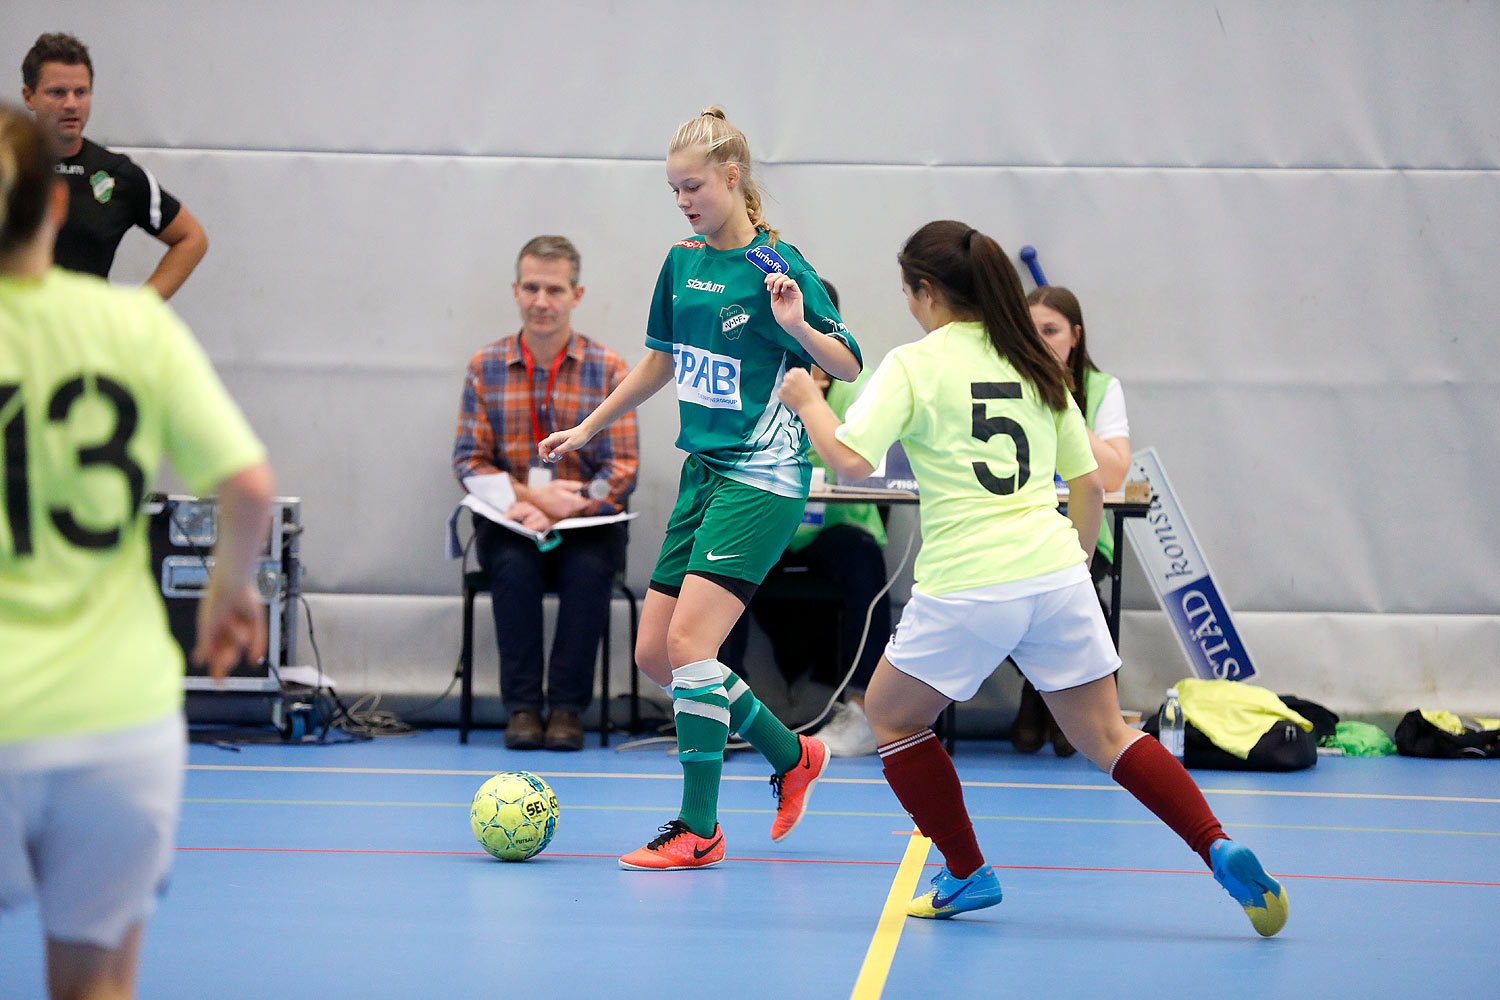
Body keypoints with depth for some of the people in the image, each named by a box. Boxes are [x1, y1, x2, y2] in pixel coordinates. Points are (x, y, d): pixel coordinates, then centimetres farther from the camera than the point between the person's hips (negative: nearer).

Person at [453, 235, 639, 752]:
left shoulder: (607, 369, 0)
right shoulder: (486, 367, 3)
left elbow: (622, 470, -4)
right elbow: (468, 460, 0)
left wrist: (560, 512, -20)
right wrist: (534, 495, -18)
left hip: (585, 521, -1)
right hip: (509, 520, 1)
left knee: (589, 567, -31)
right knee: (513, 564, -31)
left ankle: (568, 707, -21)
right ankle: (521, 706, -22)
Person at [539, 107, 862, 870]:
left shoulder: (776, 266, -12)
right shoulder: (682, 262, 9)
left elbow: (848, 366, -12)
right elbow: (662, 359, 24)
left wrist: (799, 326, -30)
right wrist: (589, 427, 29)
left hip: (764, 477, -8)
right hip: (703, 469, 8)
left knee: (689, 640, -18)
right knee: (654, 653, 7)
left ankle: (699, 829, -10)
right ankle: (792, 756, 25)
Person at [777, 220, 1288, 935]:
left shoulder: (914, 365, -2)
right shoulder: (1034, 366, 14)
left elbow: (852, 460, -13)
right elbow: (1089, 483, 17)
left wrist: (808, 402, 4)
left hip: (967, 589, -5)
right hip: (1056, 572, 5)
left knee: (891, 716, 19)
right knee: (1104, 735, 13)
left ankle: (966, 874, 18)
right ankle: (1221, 851, -5)